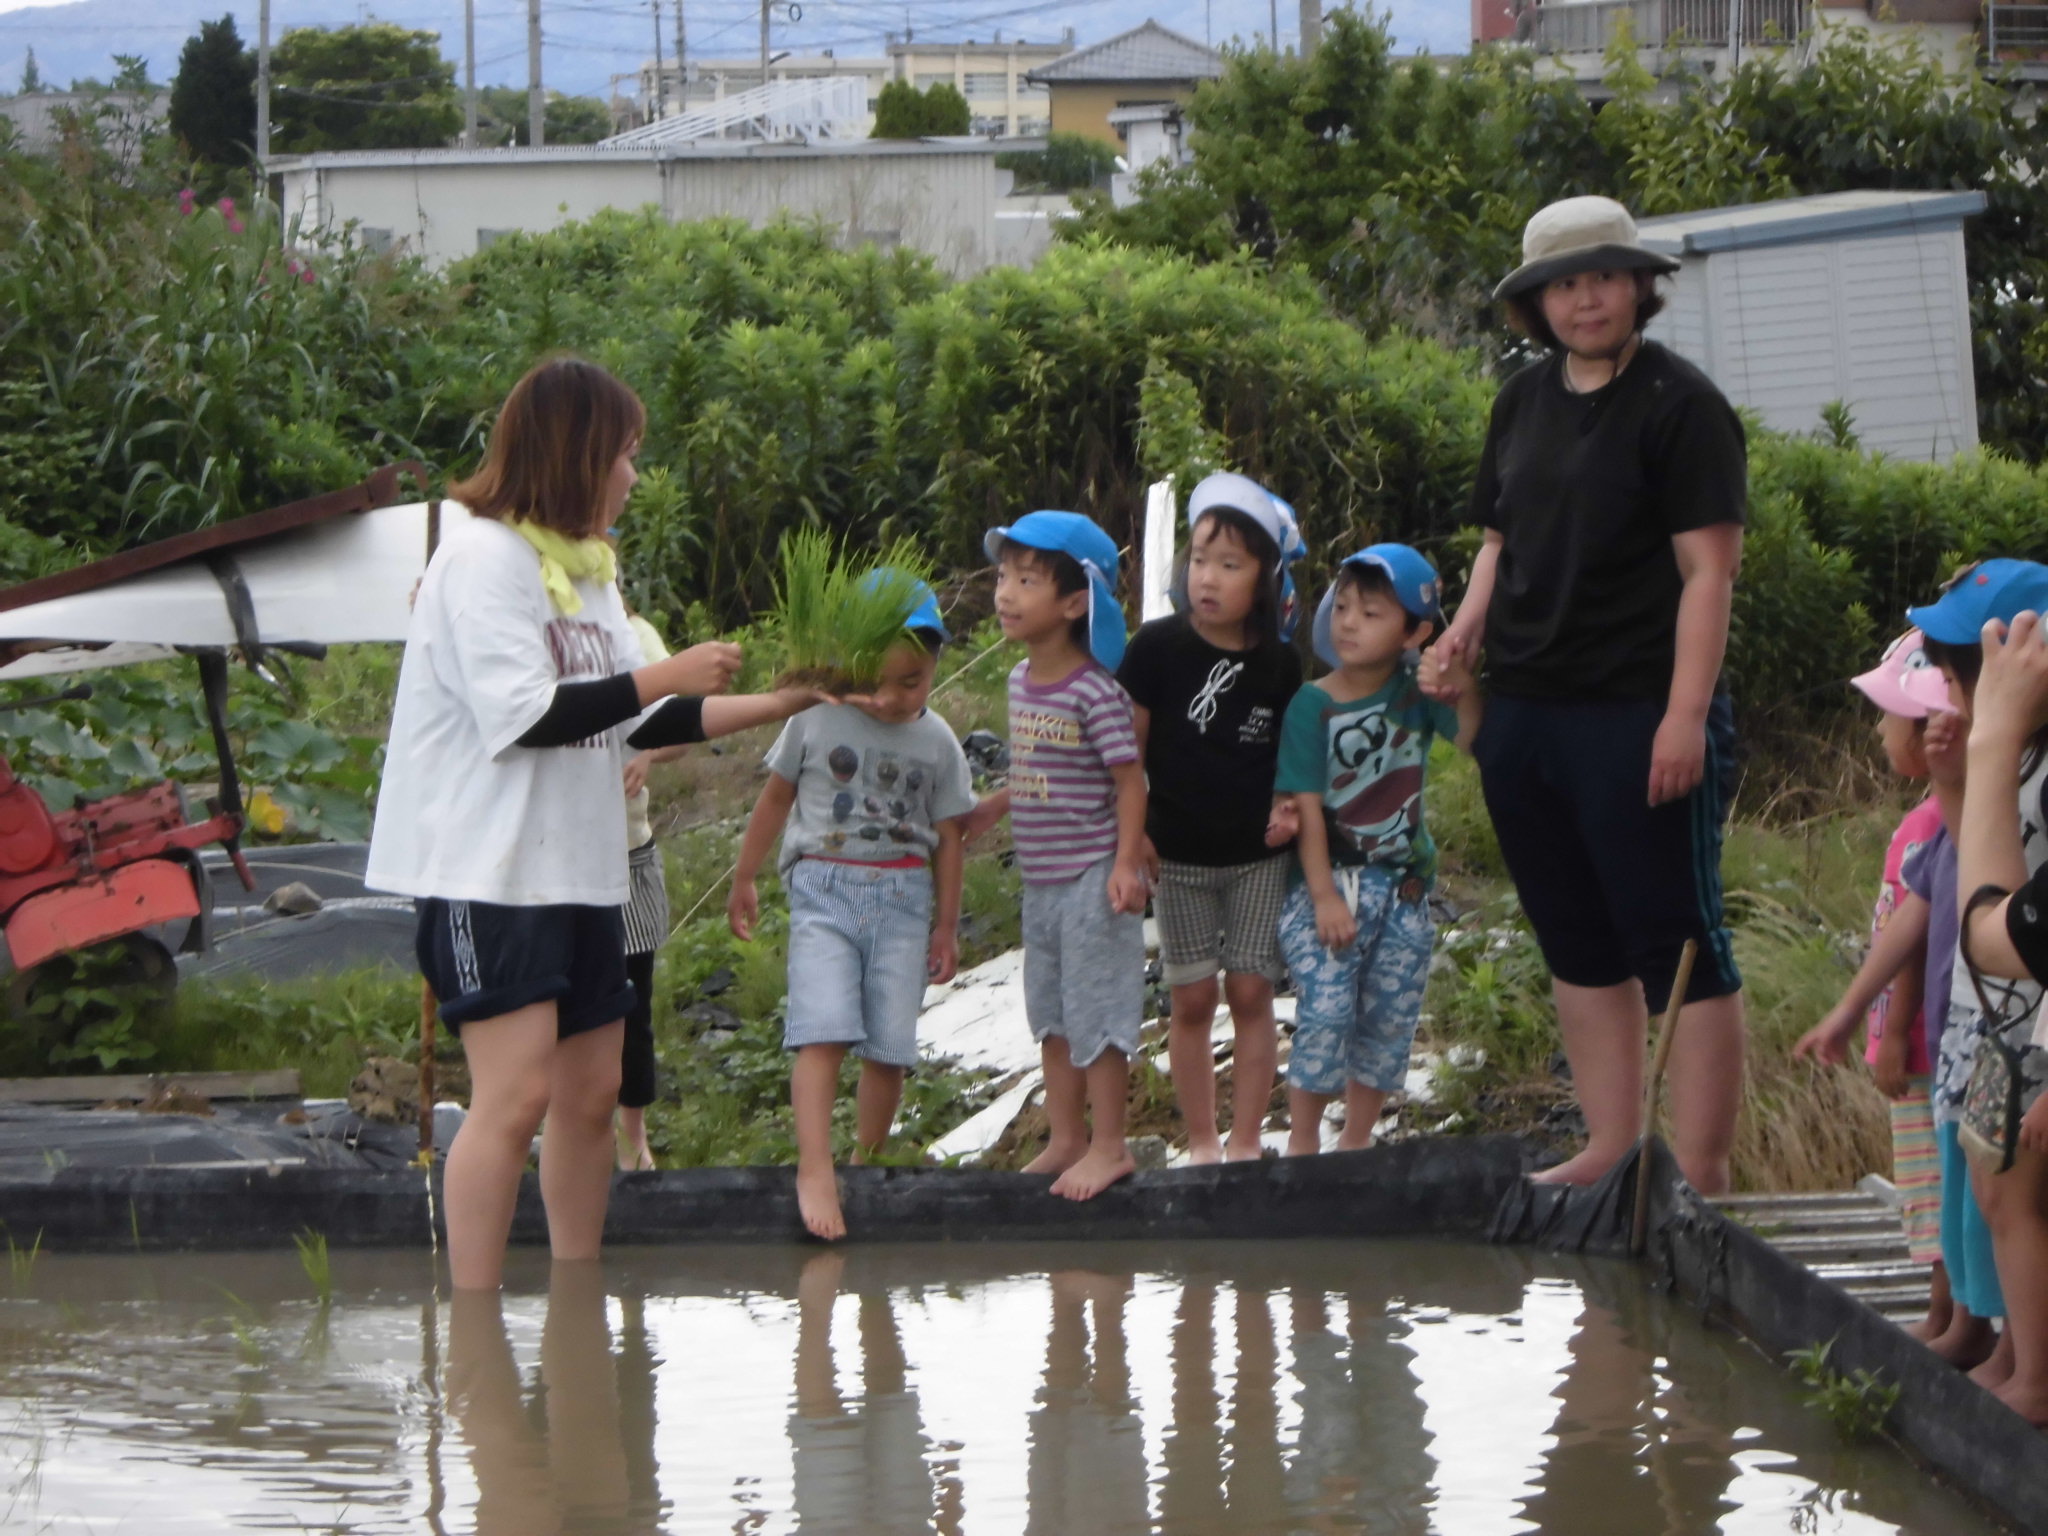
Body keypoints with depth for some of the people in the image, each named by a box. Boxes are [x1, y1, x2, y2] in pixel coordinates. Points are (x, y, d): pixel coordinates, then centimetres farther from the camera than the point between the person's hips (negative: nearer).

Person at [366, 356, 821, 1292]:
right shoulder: (486, 556, -11)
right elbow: (523, 713, -21)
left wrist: (774, 706, 17)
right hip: (487, 873, -9)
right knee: (517, 1095, -15)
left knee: (590, 1093, 10)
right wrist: (662, 679, -14)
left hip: (579, 872, 9)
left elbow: (637, 721, 21)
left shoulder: (584, 566, 16)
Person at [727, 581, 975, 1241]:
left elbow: (947, 836, 11)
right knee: (823, 1031, -17)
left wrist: (946, 926, 13)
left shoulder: (936, 743, 4)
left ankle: (867, 1162, 15)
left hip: (903, 897, 2)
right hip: (825, 887, -2)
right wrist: (743, 880, 17)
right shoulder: (816, 720, 0)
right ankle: (815, 1171, -25)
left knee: (890, 1045, 0)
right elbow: (775, 800, 12)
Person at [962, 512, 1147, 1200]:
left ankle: (1108, 1146, 10)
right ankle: (1065, 1138, 26)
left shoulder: (1094, 691, -18)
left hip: (1091, 877, -8)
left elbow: (1128, 781, -16)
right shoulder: (1022, 680, 6)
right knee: (1050, 1014, 15)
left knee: (1096, 1012, 0)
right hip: (1041, 879, 8)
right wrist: (993, 808, 26)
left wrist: (1125, 865, -22)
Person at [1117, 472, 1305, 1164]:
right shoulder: (1157, 648, -8)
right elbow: (1129, 745, -3)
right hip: (1179, 855, -1)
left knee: (1251, 994, 1)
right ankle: (1200, 1140, 15)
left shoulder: (1280, 665, -4)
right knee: (1192, 999, 5)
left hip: (1259, 855, 1)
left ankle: (1245, 1140, 11)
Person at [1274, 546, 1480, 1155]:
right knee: (1326, 1010, -13)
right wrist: (1325, 896, -14)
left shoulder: (1418, 692, -1)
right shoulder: (1313, 706, -9)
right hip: (1331, 880, -3)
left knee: (1390, 1018, 8)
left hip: (1405, 883, 3)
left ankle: (1357, 1137, 24)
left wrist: (1465, 688, -28)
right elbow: (1307, 808, -10)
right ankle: (1302, 1138, 2)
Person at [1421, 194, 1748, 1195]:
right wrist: (1463, 634, 5)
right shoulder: (1525, 402, 13)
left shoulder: (1678, 403, -7)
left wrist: (1686, 715, -19)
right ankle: (1611, 1147, 25)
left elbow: (1709, 567, -12)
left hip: (1638, 717, -8)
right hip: (1525, 715, 8)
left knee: (1679, 945, -4)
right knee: (1580, 949, 15)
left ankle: (1700, 1174, -2)